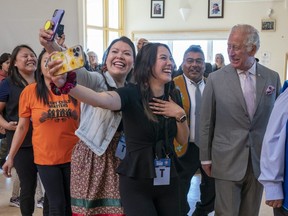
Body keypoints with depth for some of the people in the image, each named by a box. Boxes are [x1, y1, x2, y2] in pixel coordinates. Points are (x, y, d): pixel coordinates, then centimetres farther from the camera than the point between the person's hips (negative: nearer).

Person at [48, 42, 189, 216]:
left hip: (169, 180, 5)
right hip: (136, 183, -5)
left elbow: (183, 140, 8)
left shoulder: (173, 95, 3)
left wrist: (180, 114, -10)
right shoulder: (131, 94, -12)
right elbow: (100, 99, -34)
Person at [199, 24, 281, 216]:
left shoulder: (272, 78, 1)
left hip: (260, 162, 2)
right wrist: (205, 158, 2)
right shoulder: (216, 79, -5)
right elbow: (206, 122, -1)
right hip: (227, 161, -2)